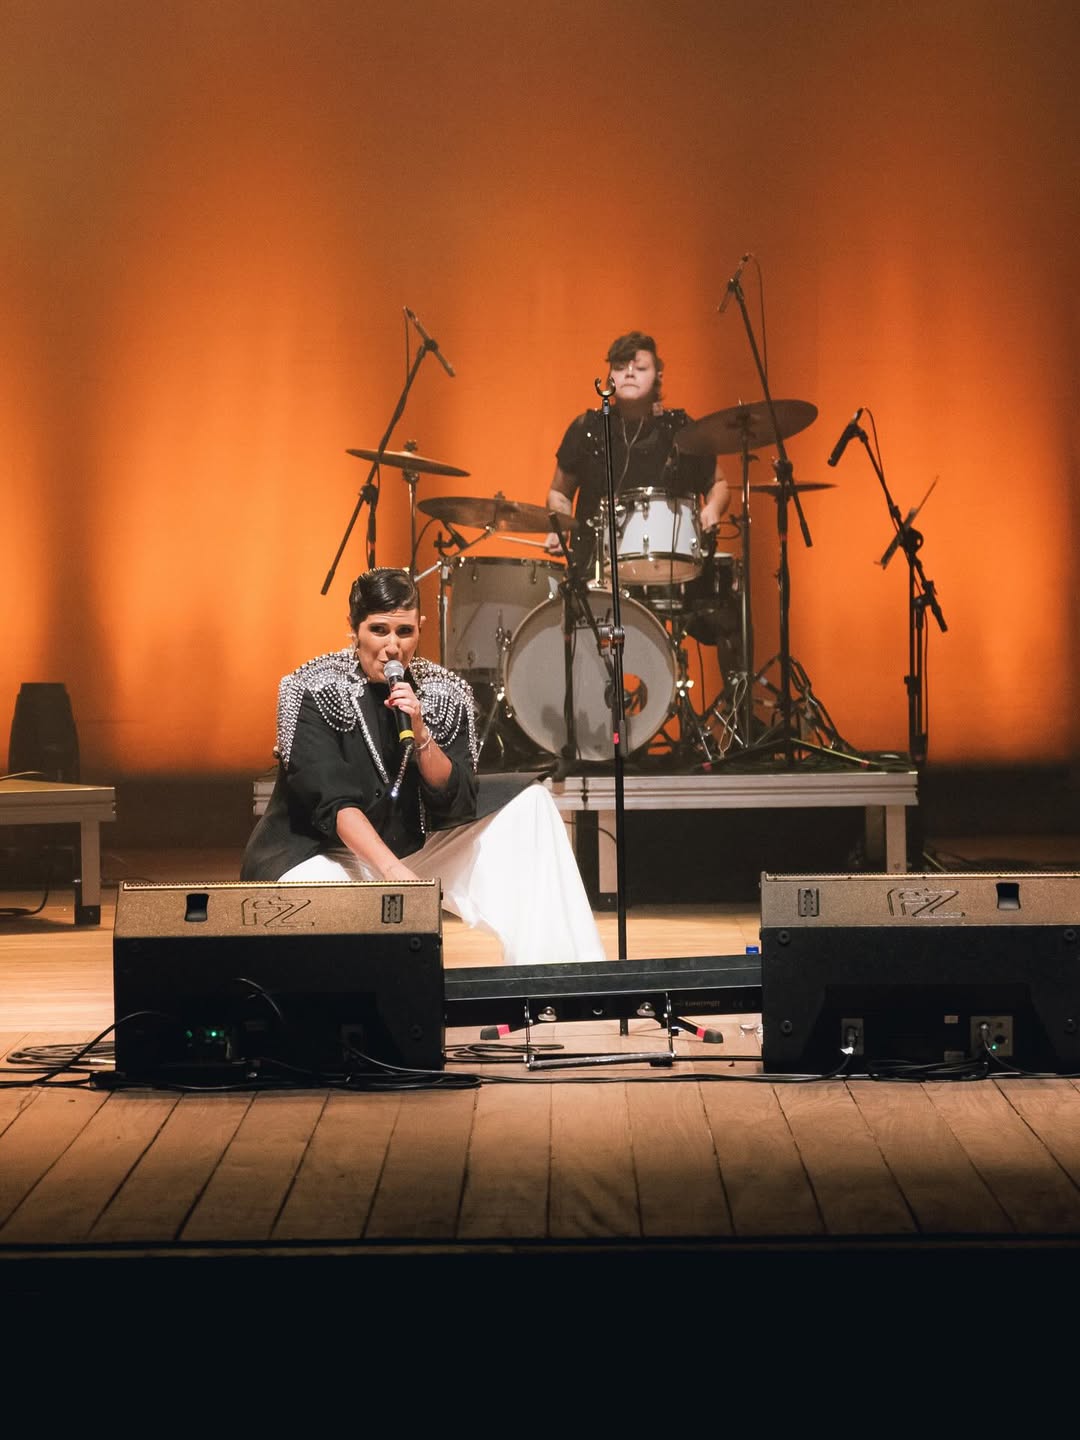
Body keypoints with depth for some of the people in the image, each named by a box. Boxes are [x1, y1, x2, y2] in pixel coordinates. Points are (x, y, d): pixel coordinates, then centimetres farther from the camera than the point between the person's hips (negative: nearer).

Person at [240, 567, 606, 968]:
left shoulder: (444, 693, -2)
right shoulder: (312, 691, -14)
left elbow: (458, 804, -6)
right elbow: (333, 802, -24)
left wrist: (419, 732, -22)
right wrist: (392, 871, -37)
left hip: (417, 849, 6)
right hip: (325, 852, -6)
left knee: (530, 802, -2)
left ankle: (558, 974, -6)